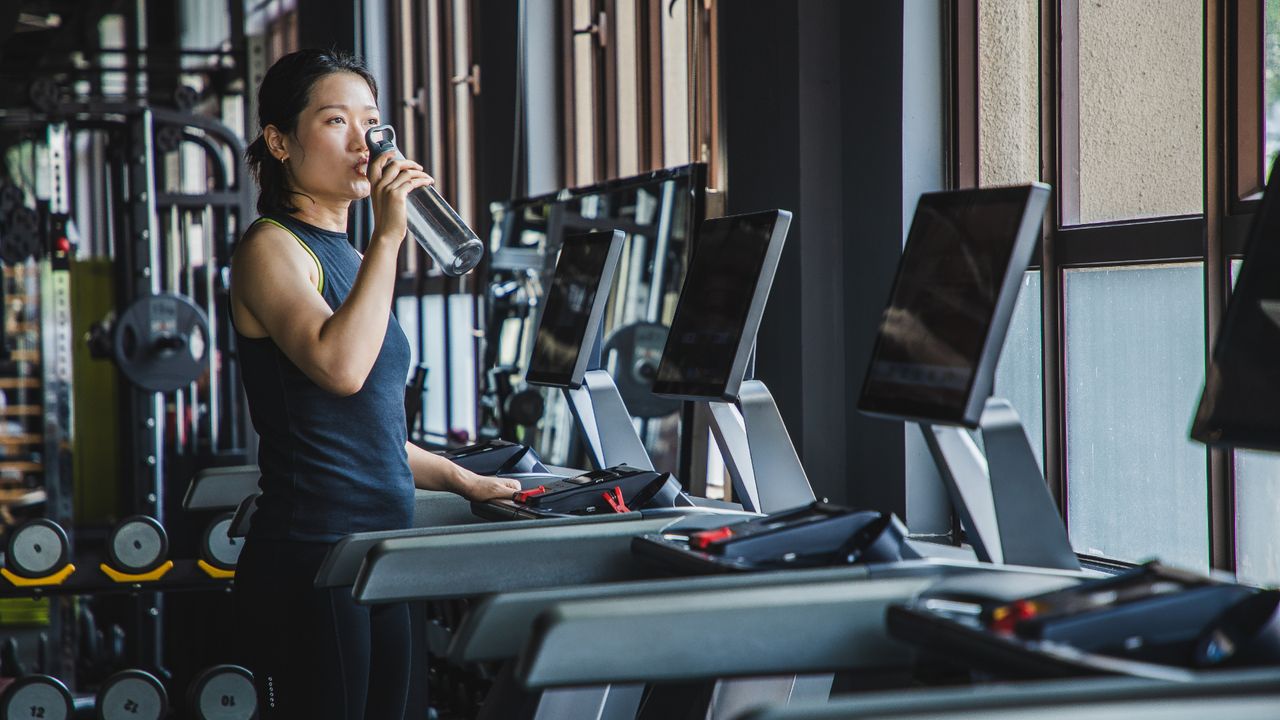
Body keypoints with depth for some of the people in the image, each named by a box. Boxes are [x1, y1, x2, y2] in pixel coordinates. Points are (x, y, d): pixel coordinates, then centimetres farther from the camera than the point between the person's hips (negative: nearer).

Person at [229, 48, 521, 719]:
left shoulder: (351, 258, 19)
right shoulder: (270, 247, -7)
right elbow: (340, 366, -26)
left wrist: (460, 478, 24)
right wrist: (387, 238, -21)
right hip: (308, 560, -9)